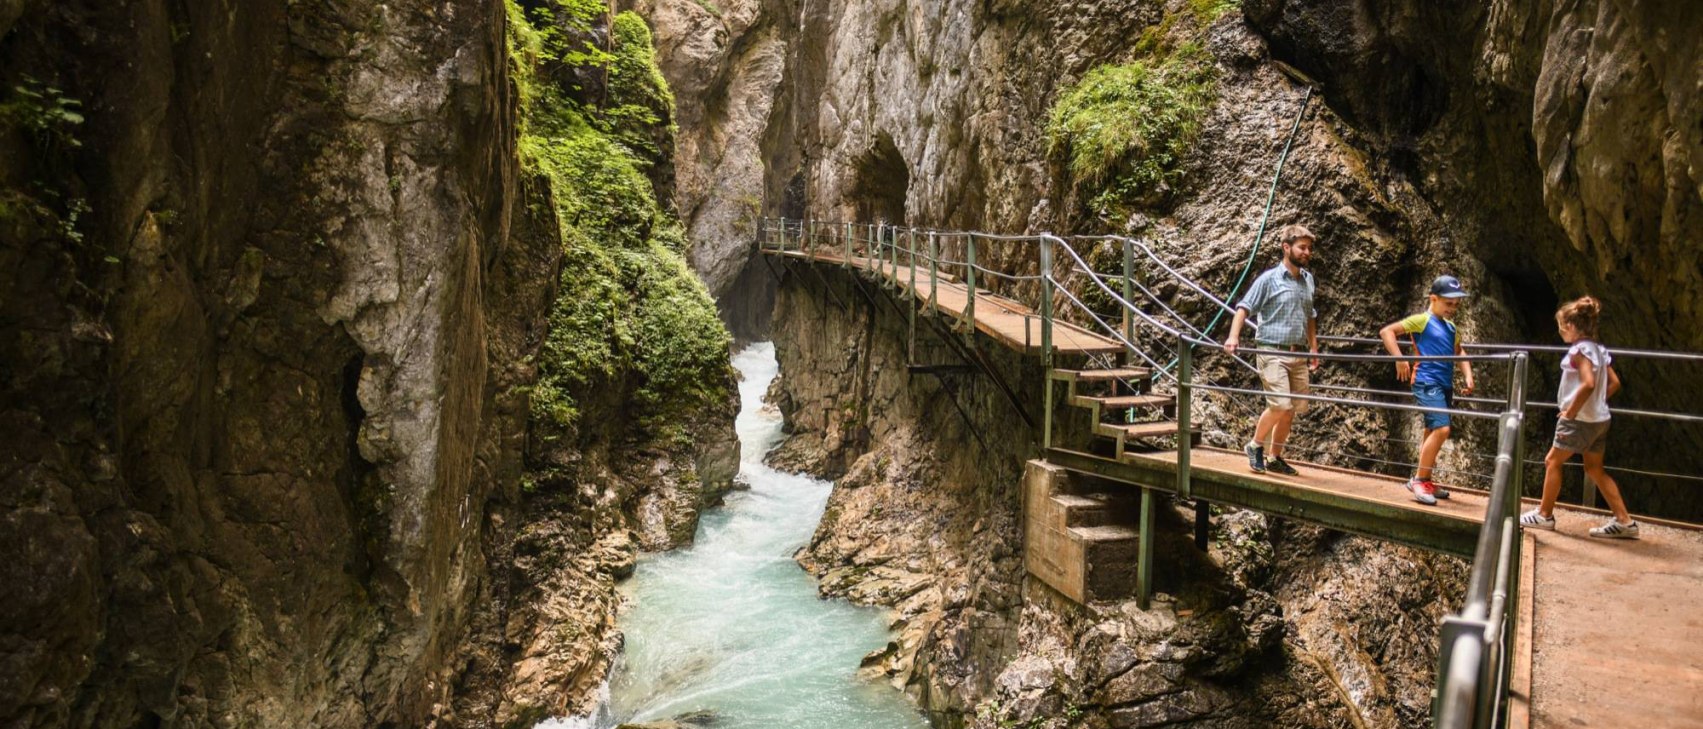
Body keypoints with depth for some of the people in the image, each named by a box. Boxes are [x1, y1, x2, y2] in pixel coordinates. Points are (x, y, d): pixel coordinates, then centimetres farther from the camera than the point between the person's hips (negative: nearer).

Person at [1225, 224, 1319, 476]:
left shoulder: (1307, 279, 13)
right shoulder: (1269, 278, -5)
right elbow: (1244, 307, -10)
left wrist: (1314, 348, 21)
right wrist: (1234, 336, -25)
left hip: (1298, 355, 6)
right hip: (1272, 352, -6)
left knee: (1293, 409, 7)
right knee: (1280, 404, -16)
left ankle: (1275, 457, 21)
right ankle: (1255, 446, 7)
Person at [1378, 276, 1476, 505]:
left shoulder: (1451, 327, 16)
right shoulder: (1422, 320, -6)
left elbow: (1459, 352, 29)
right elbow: (1386, 332, -11)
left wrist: (1468, 376, 15)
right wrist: (1399, 360, -18)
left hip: (1445, 385, 8)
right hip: (1427, 383, -8)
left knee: (1433, 432, 13)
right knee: (1441, 429, -19)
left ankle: (1425, 482, 23)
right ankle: (1419, 480, -11)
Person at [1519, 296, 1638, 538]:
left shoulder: (1579, 350, -16)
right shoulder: (1599, 350, 10)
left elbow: (1588, 383, -27)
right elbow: (1614, 383, 12)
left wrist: (1571, 411, -20)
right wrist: (1598, 402, 14)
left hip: (1580, 419, -9)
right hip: (1599, 418, 9)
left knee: (1553, 461, 4)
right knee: (1595, 469, 14)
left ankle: (1544, 514, 12)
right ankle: (1624, 521, 13)